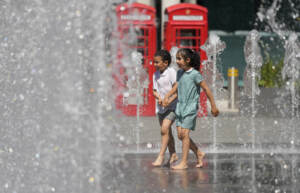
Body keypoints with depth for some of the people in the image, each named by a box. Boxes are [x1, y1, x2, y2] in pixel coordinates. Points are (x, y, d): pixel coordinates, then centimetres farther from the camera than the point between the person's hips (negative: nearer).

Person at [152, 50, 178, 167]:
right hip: (160, 106, 7)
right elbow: (155, 91, 11)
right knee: (167, 131, 14)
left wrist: (169, 100, -24)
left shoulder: (171, 72, -12)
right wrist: (159, 98, -11)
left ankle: (161, 156, -16)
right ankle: (173, 154, 28)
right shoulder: (156, 75, 8)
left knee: (164, 129, -17)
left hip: (172, 106, -7)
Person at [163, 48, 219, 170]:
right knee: (180, 135, 3)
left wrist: (213, 106, -5)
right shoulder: (179, 72, 8)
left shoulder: (195, 74, -12)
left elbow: (206, 89, -8)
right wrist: (167, 96, 12)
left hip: (191, 106, -7)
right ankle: (199, 153, 21)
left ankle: (184, 162, -7)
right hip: (180, 106, 7)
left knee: (184, 133, -11)